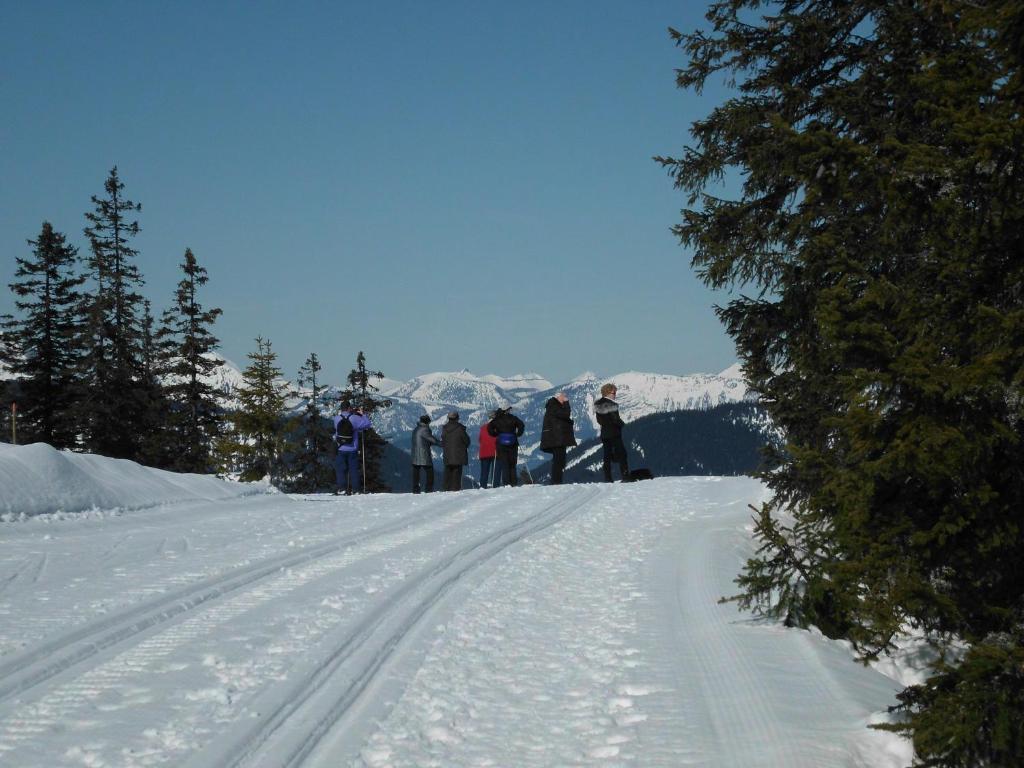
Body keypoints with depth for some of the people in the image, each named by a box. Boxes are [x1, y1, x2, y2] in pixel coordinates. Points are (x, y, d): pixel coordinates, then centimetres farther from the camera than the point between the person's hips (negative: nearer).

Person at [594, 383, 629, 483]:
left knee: (607, 457, 9)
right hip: (614, 433, -6)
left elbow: (599, 420, 10)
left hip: (604, 434, 6)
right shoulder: (612, 405, -17)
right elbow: (616, 419, -18)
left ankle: (607, 479, 6)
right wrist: (622, 423, 0)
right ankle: (625, 477, -6)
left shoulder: (598, 404, 5)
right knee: (621, 455, -1)